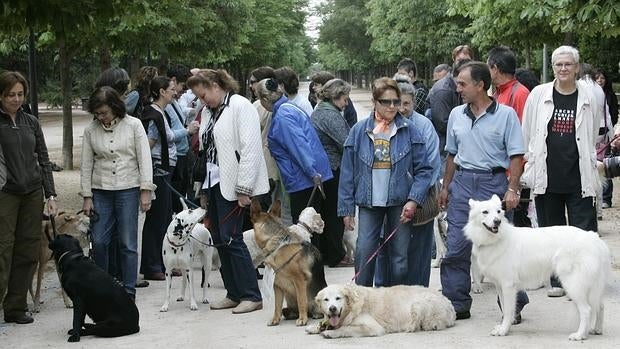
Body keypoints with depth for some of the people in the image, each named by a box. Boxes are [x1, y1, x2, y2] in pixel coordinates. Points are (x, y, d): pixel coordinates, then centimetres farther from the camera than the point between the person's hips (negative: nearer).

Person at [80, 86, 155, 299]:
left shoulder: (133, 125, -2)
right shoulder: (91, 130, 3)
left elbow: (144, 158, -3)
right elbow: (86, 165, 7)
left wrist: (146, 191, -7)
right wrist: (87, 196, 3)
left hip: (128, 189, -2)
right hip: (101, 191, 2)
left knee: (128, 243, -1)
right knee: (99, 241, -2)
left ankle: (129, 290, 6)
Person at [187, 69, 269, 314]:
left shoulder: (240, 106, -10)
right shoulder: (208, 112, 16)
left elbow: (250, 148, -16)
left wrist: (244, 188, -18)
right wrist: (203, 189, 17)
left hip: (232, 184, -8)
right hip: (213, 182, 8)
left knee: (230, 238, -10)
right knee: (220, 240, 8)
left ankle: (251, 296, -3)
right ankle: (234, 293, 16)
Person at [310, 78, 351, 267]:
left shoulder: (316, 112, 14)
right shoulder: (331, 116, -17)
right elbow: (347, 145, -20)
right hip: (333, 169, -10)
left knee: (324, 212, 15)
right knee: (335, 213, -1)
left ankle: (324, 252, 22)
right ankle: (336, 256, 5)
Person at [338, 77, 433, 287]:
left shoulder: (409, 131, 0)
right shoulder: (359, 131, 3)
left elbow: (424, 170, 0)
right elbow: (347, 173, 6)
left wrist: (414, 200, -11)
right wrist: (346, 208, 3)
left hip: (400, 203, 0)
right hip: (369, 203, 0)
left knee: (400, 258, 5)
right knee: (364, 254, -9)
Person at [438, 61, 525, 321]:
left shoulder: (505, 114, -4)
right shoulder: (456, 115, 11)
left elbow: (516, 156, -4)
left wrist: (512, 189, -12)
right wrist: (445, 187, 16)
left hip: (493, 182, -4)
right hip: (462, 182, 4)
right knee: (456, 248, 2)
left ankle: (513, 306, 9)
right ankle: (457, 304, 11)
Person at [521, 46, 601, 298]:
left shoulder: (588, 98, 4)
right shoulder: (539, 95, 4)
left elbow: (592, 137, 13)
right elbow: (526, 135, 9)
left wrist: (591, 168, 11)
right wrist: (529, 168, 8)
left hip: (578, 178, -1)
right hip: (547, 177, 1)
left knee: (584, 232, -5)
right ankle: (557, 281, 18)